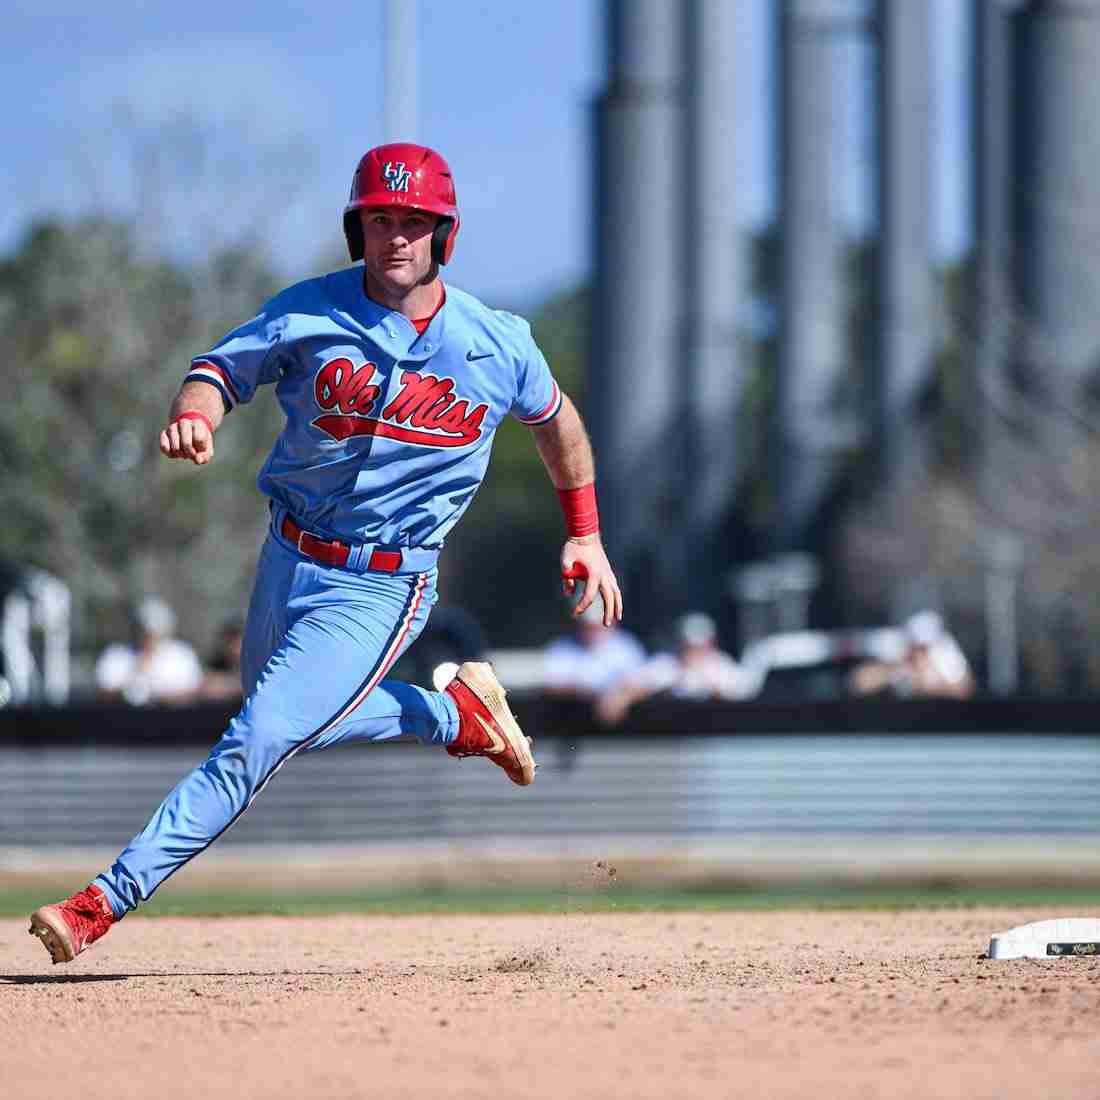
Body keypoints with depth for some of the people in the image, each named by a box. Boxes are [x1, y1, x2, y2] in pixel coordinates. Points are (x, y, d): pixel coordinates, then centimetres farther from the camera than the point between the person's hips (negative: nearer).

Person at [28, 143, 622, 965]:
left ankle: (109, 900, -15)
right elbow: (222, 369, -8)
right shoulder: (311, 313, -8)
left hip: (382, 590, -4)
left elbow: (555, 417, 11)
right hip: (290, 560, 4)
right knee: (290, 723, 24)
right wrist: (194, 415, -32)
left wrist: (586, 535, 13)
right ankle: (457, 711, 42)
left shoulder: (497, 344, -7)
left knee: (259, 743, -15)